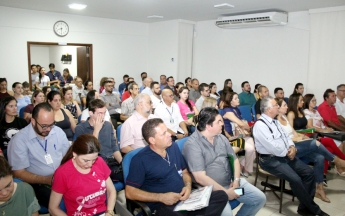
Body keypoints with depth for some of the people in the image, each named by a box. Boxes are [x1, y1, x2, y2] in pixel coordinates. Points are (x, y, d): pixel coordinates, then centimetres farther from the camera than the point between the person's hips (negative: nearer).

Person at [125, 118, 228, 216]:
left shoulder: (173, 147, 11)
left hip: (186, 198, 7)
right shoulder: (140, 160, -9)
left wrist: (188, 185, -1)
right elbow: (130, 192, -10)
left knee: (221, 196, -12)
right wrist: (161, 197, -17)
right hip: (163, 205, -7)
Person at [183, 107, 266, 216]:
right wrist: (225, 192, -20)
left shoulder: (221, 137, 7)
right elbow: (200, 178, -22)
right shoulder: (192, 144, -18)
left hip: (231, 182, 8)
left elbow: (235, 159, 13)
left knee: (260, 198, 4)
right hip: (211, 188, -7)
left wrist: (236, 180, -4)